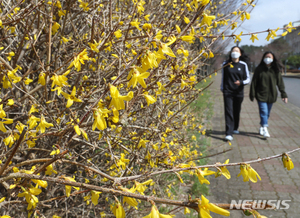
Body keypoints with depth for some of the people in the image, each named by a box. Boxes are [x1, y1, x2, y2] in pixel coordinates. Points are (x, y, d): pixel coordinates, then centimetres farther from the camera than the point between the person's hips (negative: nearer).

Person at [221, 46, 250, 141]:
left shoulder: (243, 65, 3)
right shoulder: (225, 64, 2)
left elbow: (248, 79, 3)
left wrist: (241, 82, -17)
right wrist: (222, 88, 15)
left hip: (239, 92, 2)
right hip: (228, 92, -2)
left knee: (237, 111, 13)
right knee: (229, 112, -10)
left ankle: (235, 128, 35)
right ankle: (228, 133, -12)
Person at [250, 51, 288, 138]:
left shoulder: (276, 70, 3)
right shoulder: (259, 69, -3)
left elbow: (280, 83, 5)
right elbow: (254, 82, 0)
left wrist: (283, 94, 0)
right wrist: (252, 95, -2)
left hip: (272, 95, 3)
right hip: (261, 95, -3)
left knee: (267, 113, 10)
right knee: (264, 112, -13)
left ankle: (262, 127, 26)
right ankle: (265, 129, -14)